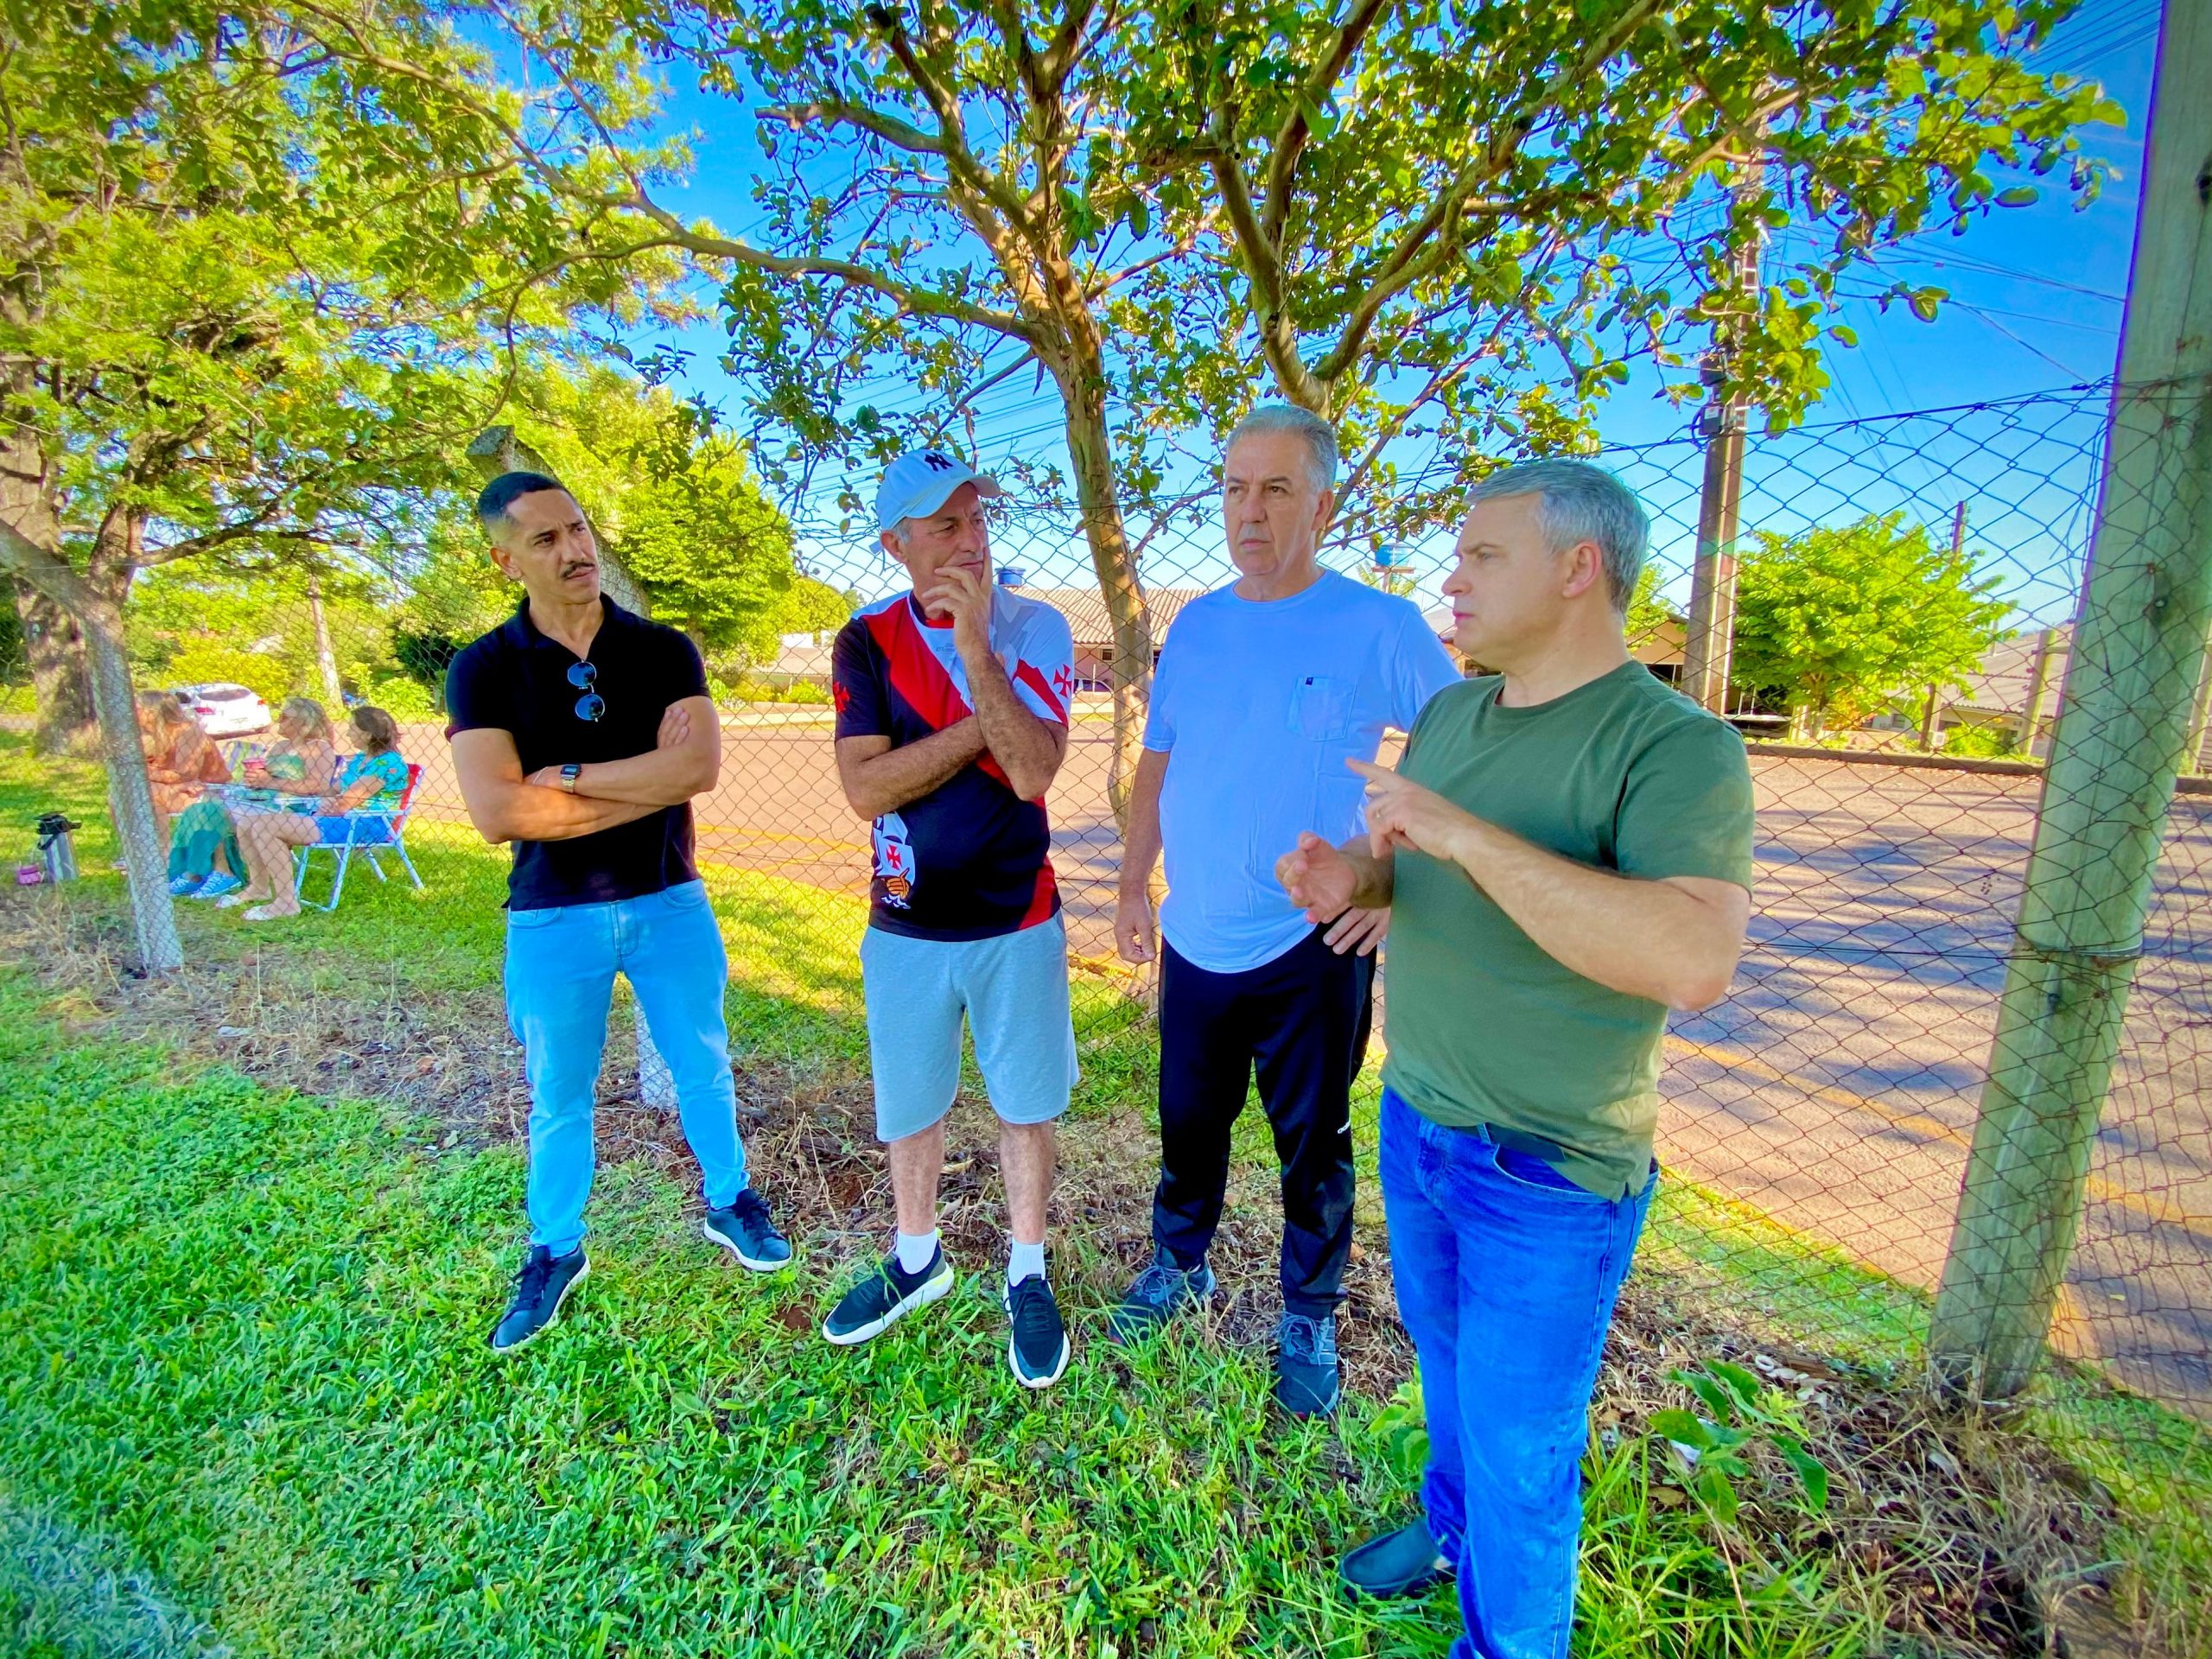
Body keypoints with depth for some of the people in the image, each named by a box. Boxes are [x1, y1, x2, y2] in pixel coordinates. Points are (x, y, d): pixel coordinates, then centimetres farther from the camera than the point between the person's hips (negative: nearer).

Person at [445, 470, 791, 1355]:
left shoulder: (664, 650, -3)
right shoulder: (484, 669, -6)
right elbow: (496, 813, -18)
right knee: (558, 1098, 16)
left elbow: (700, 765, -19)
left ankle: (728, 1202, 38)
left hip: (669, 902, 1)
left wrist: (565, 774, -18)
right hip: (553, 919, 0)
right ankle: (555, 1251, 38)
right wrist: (650, 782, -17)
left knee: (703, 1068, 15)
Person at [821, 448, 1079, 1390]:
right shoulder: (867, 641, -3)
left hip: (1017, 923, -1)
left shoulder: (1034, 630, -7)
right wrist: (991, 721, -17)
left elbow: (1032, 770, -20)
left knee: (1025, 1106, 12)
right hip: (906, 927, 2)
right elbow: (865, 788, -14)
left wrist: (974, 646, -27)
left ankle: (1028, 1275, 37)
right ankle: (917, 1259, 45)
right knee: (909, 1106, 18)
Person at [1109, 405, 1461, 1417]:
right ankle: (1179, 1267, 46)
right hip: (1195, 943, 4)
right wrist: (1133, 887, 8)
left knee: (1312, 1143, 13)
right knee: (1189, 1123, 21)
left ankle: (1308, 1319, 37)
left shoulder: (1379, 627, -10)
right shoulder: (1195, 625, 4)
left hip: (1311, 950, -4)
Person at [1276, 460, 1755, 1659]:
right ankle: (1454, 1519, 56)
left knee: (1520, 1444, 14)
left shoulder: (1677, 746, -20)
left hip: (1552, 1174, -6)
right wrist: (1346, 873, -11)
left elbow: (1696, 963, -34)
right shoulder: (1449, 714, 2)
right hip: (1416, 1121, 7)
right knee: (1445, 1355, 28)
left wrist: (1464, 834, -35)